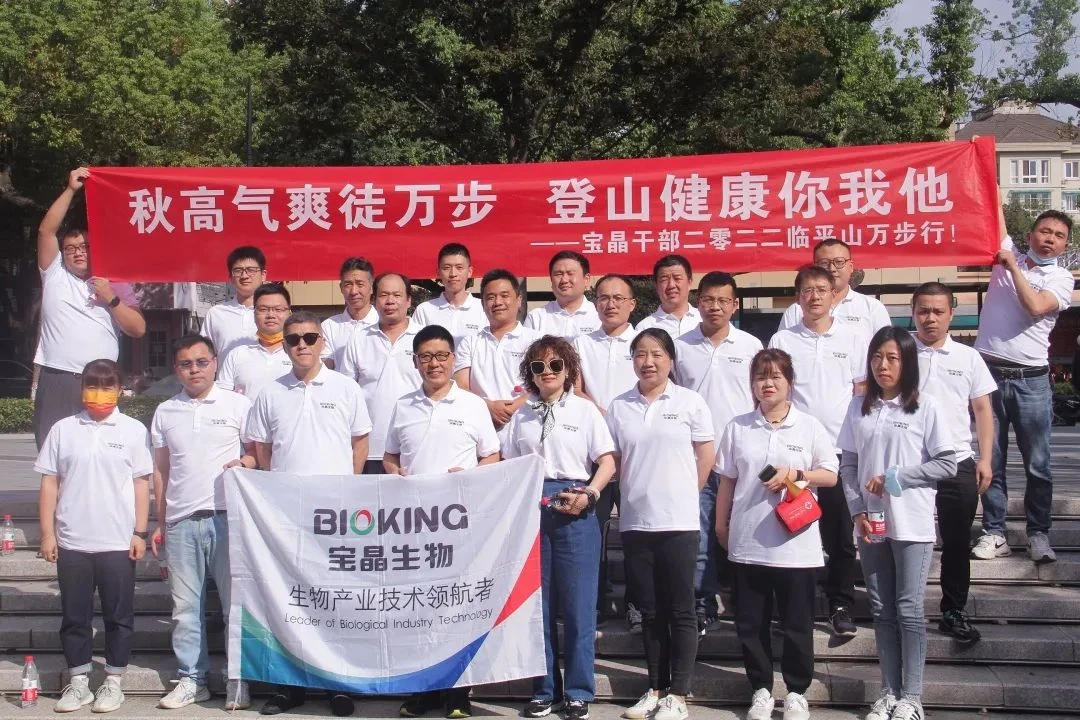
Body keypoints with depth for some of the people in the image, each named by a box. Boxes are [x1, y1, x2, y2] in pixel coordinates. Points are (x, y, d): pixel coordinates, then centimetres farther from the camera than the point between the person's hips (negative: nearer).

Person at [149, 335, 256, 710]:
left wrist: (245, 462, -17)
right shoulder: (165, 412, 13)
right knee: (185, 605, 7)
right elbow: (161, 470, 16)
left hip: (228, 517, -3)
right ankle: (191, 679, 16)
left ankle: (239, 679, 8)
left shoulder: (237, 405, 3)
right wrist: (160, 523, 14)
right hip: (181, 522, 3)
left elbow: (260, 453, 6)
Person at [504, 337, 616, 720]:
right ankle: (543, 688, 16)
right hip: (530, 510, 3)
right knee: (536, 603, 6)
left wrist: (589, 494, -14)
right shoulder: (521, 416, 13)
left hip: (574, 509, -3)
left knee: (578, 604, -1)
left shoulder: (584, 410, 5)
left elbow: (608, 462, 0)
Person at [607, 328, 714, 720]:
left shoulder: (690, 402, -1)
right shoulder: (619, 407, 5)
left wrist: (683, 494, 4)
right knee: (650, 611, 11)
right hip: (635, 521, 3)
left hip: (678, 521, -3)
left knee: (680, 610, 3)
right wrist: (634, 494, 4)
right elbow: (614, 460, 10)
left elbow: (706, 455, 3)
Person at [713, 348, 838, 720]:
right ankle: (761, 689, 21)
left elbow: (830, 475, 2)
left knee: (797, 625, 6)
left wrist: (796, 474, -13)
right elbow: (727, 481, 9)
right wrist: (721, 523, 8)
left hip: (797, 544, -2)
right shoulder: (737, 427, 5)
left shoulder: (809, 427, 0)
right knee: (751, 623, 7)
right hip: (748, 543, 2)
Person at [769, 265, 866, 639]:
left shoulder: (851, 339, 7)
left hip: (841, 451, 0)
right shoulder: (782, 341, 4)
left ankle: (841, 606, 13)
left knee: (841, 535, 4)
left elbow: (863, 392, 10)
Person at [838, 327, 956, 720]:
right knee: (882, 610, 9)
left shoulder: (925, 408, -4)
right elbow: (848, 465, 8)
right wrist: (857, 511, -4)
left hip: (912, 524, -4)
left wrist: (895, 478, -12)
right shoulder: (859, 407, 7)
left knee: (909, 610, -1)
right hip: (871, 523, 4)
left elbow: (947, 464, -6)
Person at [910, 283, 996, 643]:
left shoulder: (968, 358, 7)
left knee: (957, 543, 8)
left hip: (958, 464, 2)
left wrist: (985, 460, 2)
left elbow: (983, 410, 9)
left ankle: (954, 611, 20)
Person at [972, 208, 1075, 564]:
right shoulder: (1007, 254, 10)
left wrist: (1013, 265, -8)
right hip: (989, 372, 1)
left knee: (1037, 464, 3)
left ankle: (1039, 534, 12)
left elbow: (1035, 307, -14)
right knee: (991, 460, 4)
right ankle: (994, 533, 10)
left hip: (1031, 379, -1)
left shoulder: (1061, 278, 3)